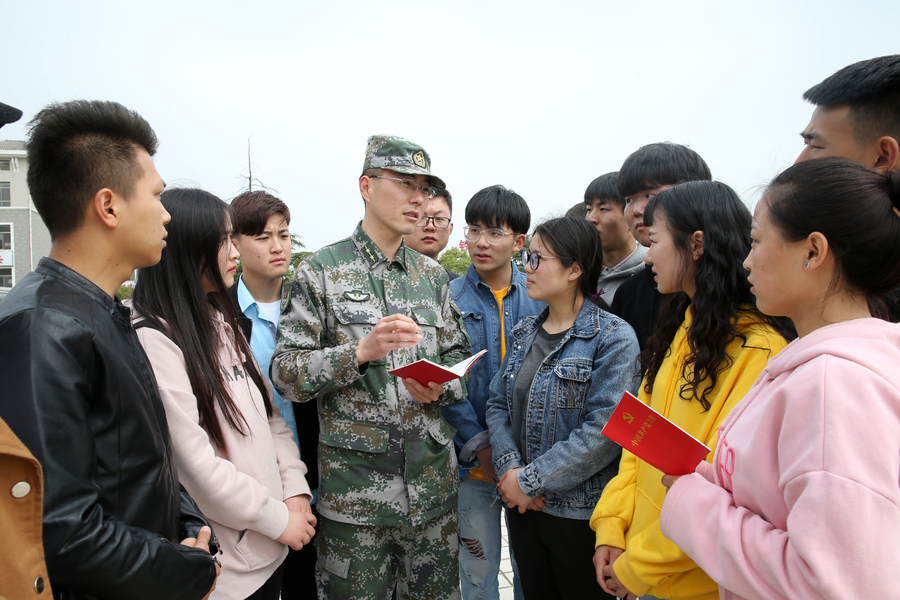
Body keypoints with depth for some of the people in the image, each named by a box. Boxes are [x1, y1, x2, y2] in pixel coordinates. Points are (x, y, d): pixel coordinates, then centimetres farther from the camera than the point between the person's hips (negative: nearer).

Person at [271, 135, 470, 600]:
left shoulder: (433, 275, 9)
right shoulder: (321, 271, -4)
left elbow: (459, 362, 12)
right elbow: (286, 375, -9)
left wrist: (439, 387, -10)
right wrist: (361, 351, -22)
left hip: (434, 479, 4)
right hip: (354, 486, -4)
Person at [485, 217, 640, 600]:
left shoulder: (614, 338, -13)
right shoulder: (524, 333, 7)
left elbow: (604, 431, -20)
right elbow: (498, 405, 6)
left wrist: (530, 480, -18)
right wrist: (509, 468, -11)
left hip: (580, 511, -5)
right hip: (523, 507, 6)